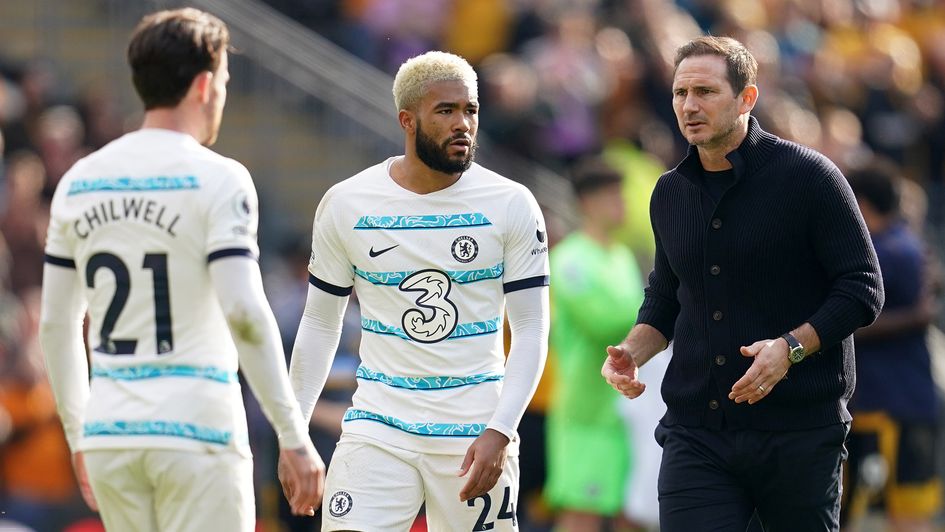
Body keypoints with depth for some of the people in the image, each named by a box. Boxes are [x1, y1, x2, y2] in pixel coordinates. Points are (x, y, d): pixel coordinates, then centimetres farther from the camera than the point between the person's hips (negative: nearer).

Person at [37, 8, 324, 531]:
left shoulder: (79, 181, 10)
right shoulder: (217, 179, -7)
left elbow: (56, 325, 13)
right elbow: (244, 313, -16)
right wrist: (294, 437, -13)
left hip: (109, 435, 5)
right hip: (198, 431, -5)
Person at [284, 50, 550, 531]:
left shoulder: (511, 206, -2)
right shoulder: (346, 204, 1)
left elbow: (531, 330, -2)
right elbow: (320, 324, 10)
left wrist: (499, 433, -13)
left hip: (474, 431, 0)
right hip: (378, 425, 1)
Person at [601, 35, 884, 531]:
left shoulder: (807, 175, -5)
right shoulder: (670, 193, 12)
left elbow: (861, 289, -7)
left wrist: (791, 347, -21)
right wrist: (631, 352, 5)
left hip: (798, 430, -4)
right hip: (695, 430, 4)